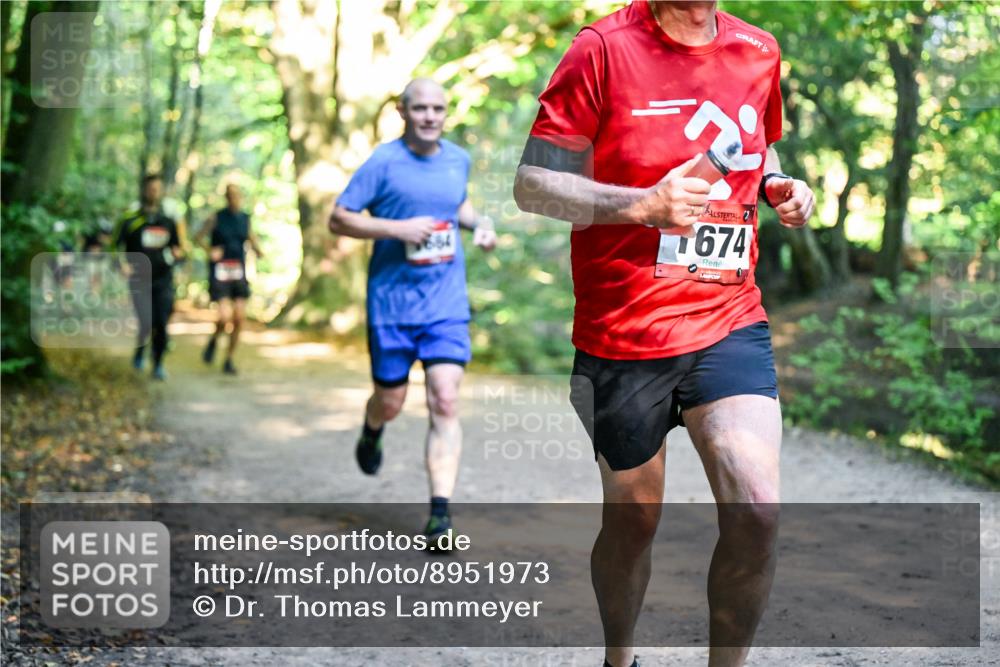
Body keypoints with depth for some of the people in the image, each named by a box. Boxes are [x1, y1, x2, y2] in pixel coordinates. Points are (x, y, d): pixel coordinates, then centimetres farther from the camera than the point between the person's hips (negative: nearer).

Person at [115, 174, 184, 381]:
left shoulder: (168, 221, 12)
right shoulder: (130, 220, 2)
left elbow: (178, 249, 19)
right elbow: (116, 247, 1)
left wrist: (176, 253, -5)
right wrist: (123, 264, -17)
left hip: (163, 280, 3)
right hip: (140, 280, -3)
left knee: (161, 325, -3)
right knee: (147, 322, -16)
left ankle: (158, 365, 12)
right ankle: (140, 351, 15)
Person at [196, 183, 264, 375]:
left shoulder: (245, 218, 7)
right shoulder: (217, 218, -3)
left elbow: (252, 239, 16)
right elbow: (198, 237, 3)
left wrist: (258, 251, -5)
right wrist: (210, 251, -12)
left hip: (239, 273, 4)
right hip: (219, 273, -4)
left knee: (239, 319, -2)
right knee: (225, 317, -17)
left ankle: (229, 360, 12)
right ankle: (213, 341, 15)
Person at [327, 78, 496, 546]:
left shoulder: (458, 159, 8)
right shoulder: (383, 163, -7)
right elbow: (338, 219, -7)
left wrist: (478, 223, 7)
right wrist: (397, 229, -18)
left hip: (447, 301, 2)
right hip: (392, 300, -2)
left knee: (445, 402, -10)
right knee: (391, 401, 9)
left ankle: (440, 511, -9)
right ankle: (372, 431, 48)